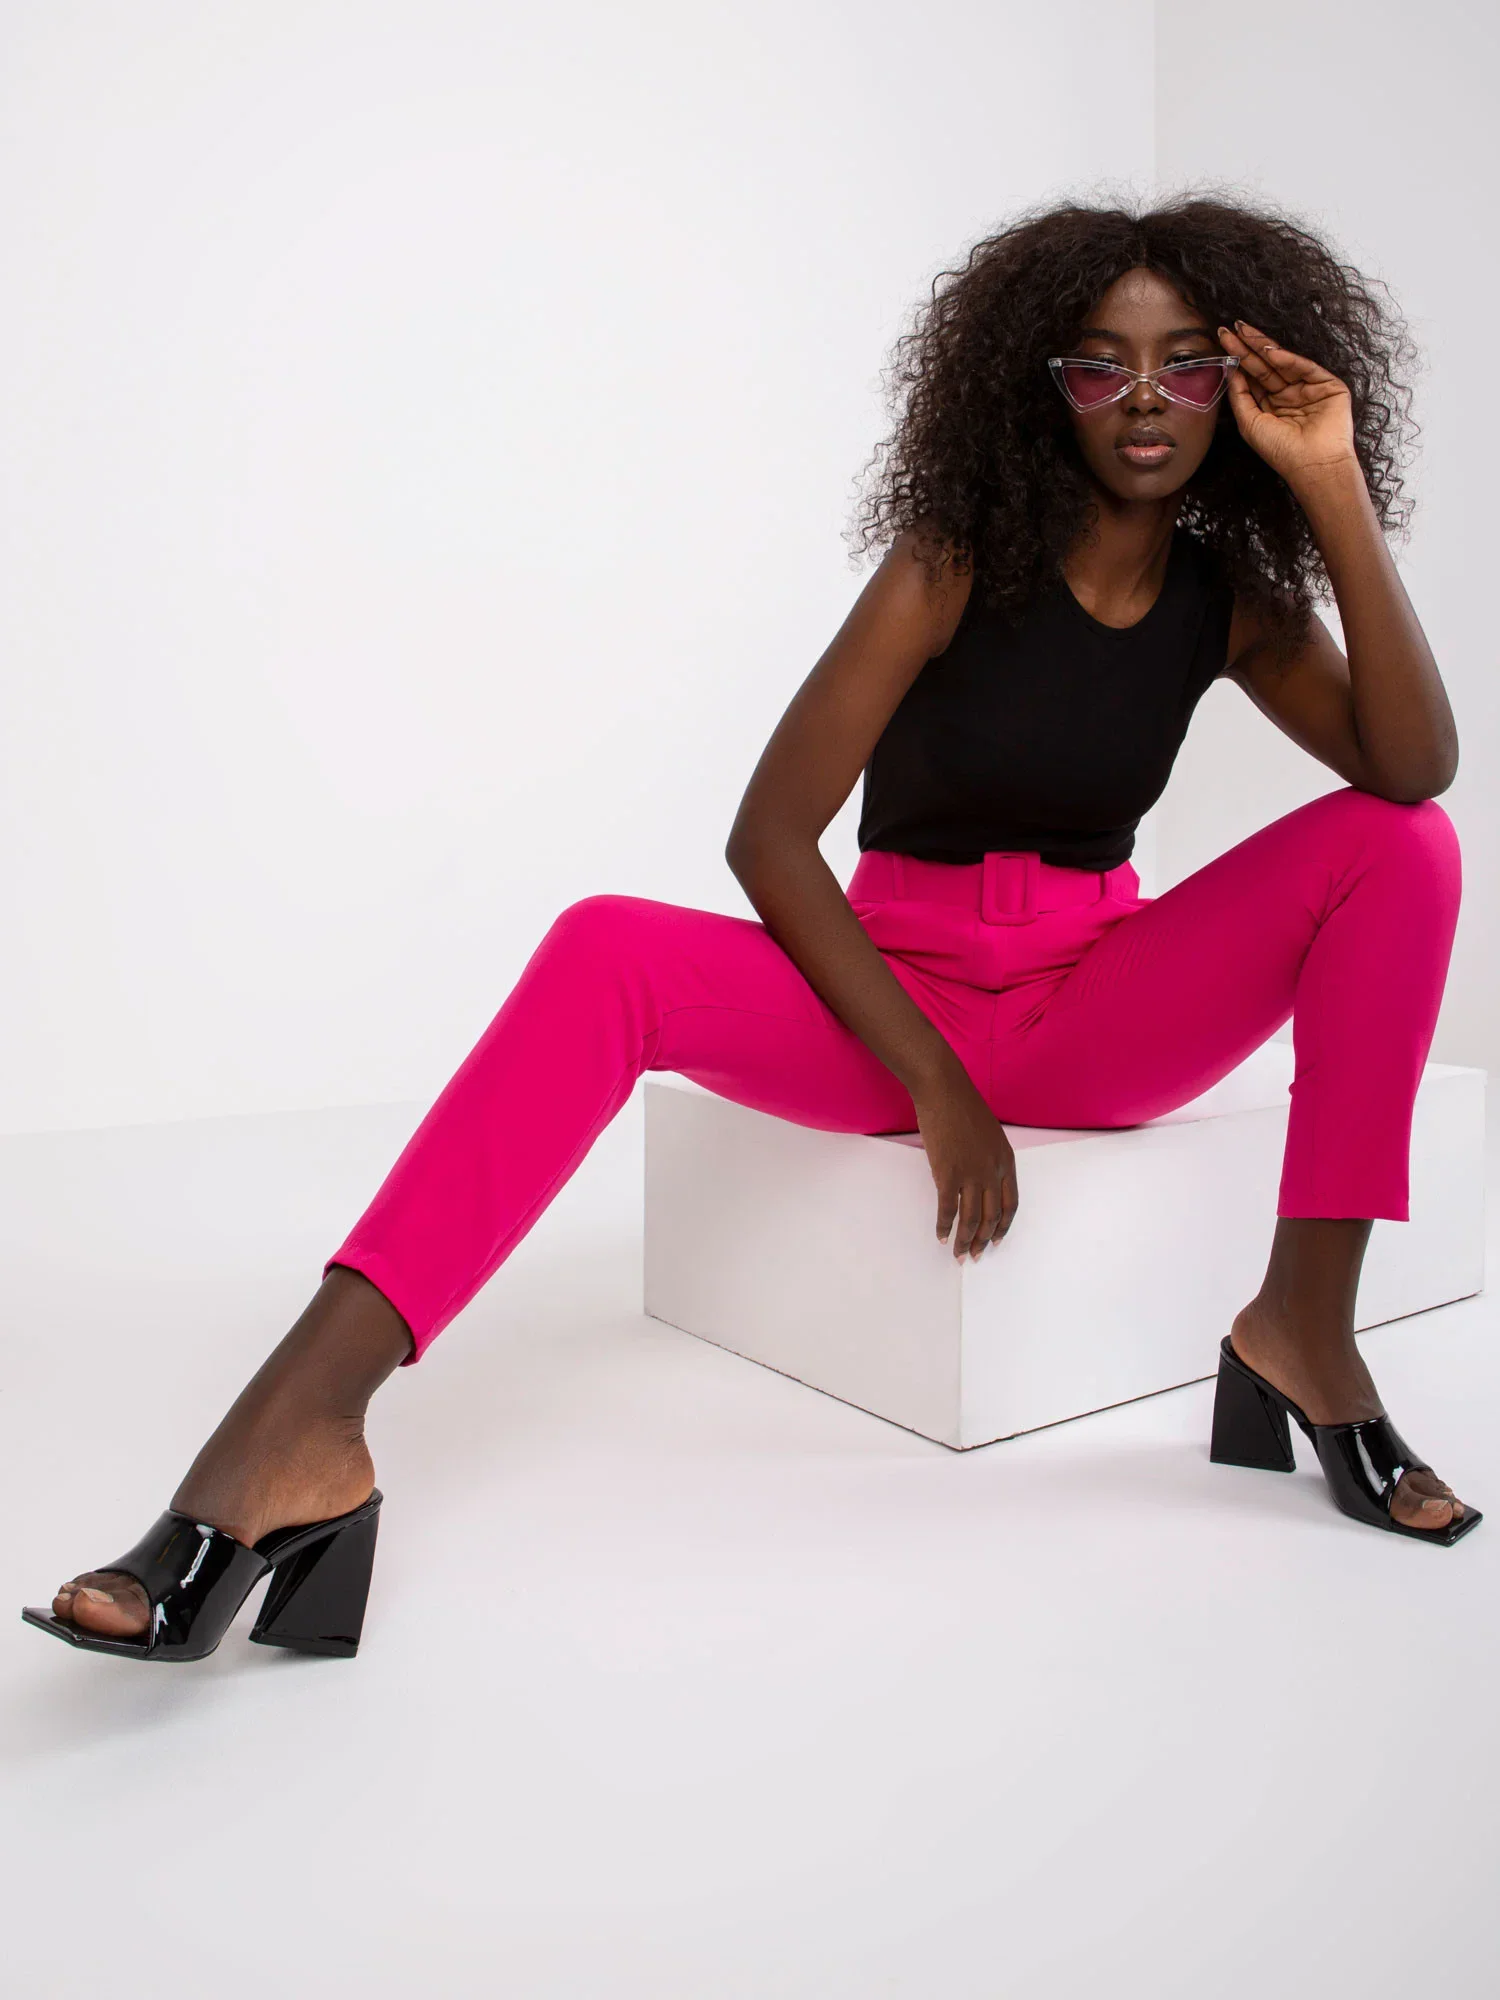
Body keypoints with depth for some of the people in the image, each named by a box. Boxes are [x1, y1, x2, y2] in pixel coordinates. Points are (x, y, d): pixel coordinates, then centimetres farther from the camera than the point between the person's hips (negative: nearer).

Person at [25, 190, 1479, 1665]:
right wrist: (933, 1086, -21)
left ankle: (1304, 1317, -21)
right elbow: (769, 837, -16)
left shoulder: (1232, 598, 3)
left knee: (1399, 844, -15)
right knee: (605, 952, -29)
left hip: (1104, 1016, 3)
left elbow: (1414, 767, -14)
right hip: (892, 997, -3)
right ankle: (297, 1436, -42)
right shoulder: (957, 564, -7)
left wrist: (1338, 495, -17)